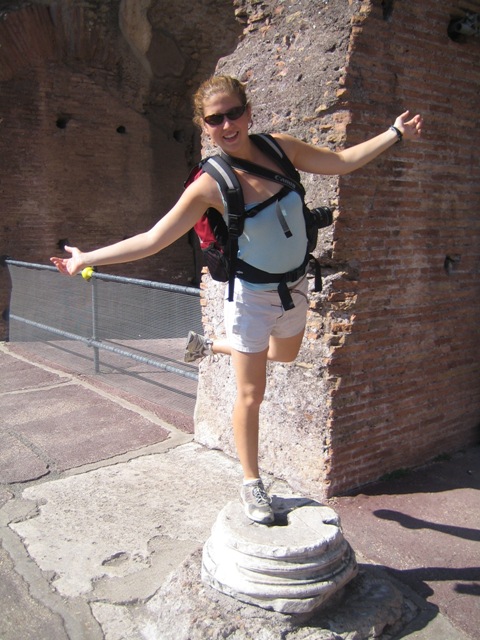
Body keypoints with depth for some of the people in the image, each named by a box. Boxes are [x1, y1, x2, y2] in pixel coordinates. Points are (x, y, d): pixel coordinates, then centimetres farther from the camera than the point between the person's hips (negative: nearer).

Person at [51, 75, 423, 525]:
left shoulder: (280, 147, -8)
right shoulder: (211, 185, -21)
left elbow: (341, 162, 5)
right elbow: (152, 240, -18)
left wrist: (395, 133, 5)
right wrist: (87, 258, -21)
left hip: (294, 286, 6)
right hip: (252, 296, -6)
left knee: (283, 356, 31)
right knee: (251, 396, 3)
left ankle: (211, 346, 52)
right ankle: (252, 484, 26)